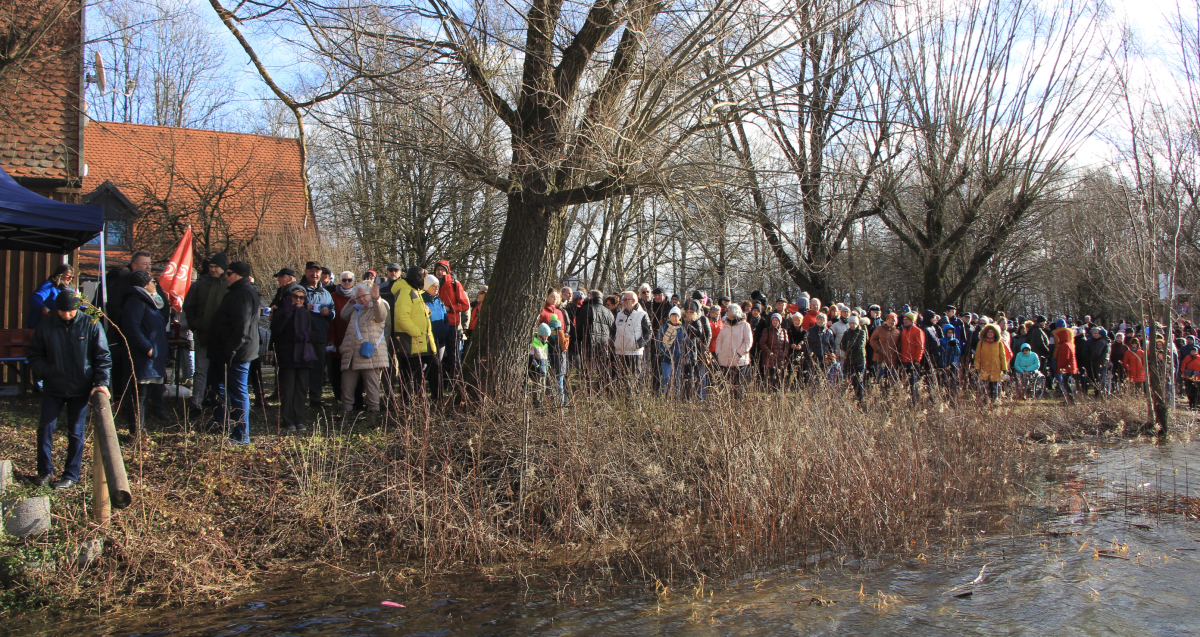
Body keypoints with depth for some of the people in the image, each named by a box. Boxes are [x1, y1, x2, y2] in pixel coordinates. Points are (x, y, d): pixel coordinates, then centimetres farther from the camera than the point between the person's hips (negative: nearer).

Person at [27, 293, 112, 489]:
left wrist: (101, 382, -15)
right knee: (45, 427, 3)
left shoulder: (91, 325, -8)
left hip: (80, 389, -2)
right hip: (53, 388, 2)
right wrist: (46, 372, -10)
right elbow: (33, 355, 7)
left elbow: (103, 356, -5)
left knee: (76, 432, 5)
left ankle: (71, 476, 15)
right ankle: (45, 471, 20)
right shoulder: (45, 327, -3)